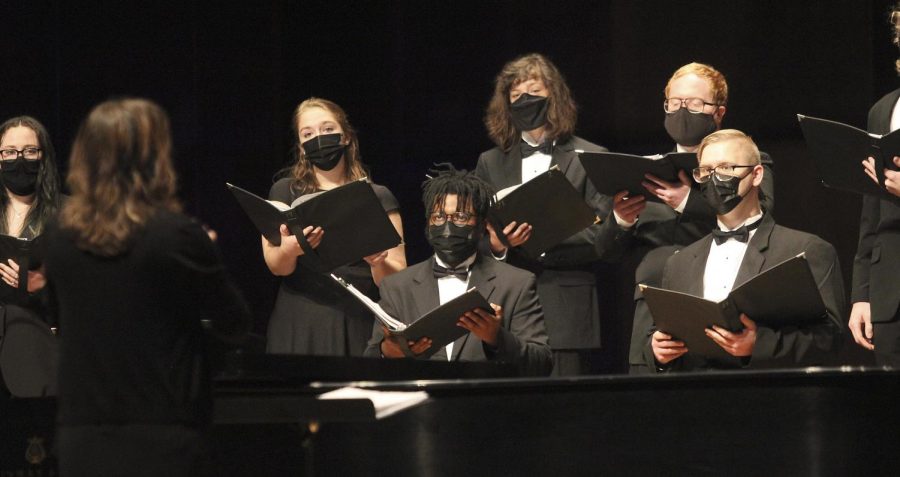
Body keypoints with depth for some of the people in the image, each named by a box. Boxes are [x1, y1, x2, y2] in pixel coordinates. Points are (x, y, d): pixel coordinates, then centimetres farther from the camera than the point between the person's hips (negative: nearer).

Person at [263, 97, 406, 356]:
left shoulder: (378, 198, 8)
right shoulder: (285, 193, 10)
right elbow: (275, 266, -3)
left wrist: (379, 262, -20)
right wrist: (290, 249, -26)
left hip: (358, 327, 0)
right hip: (298, 326, 1)